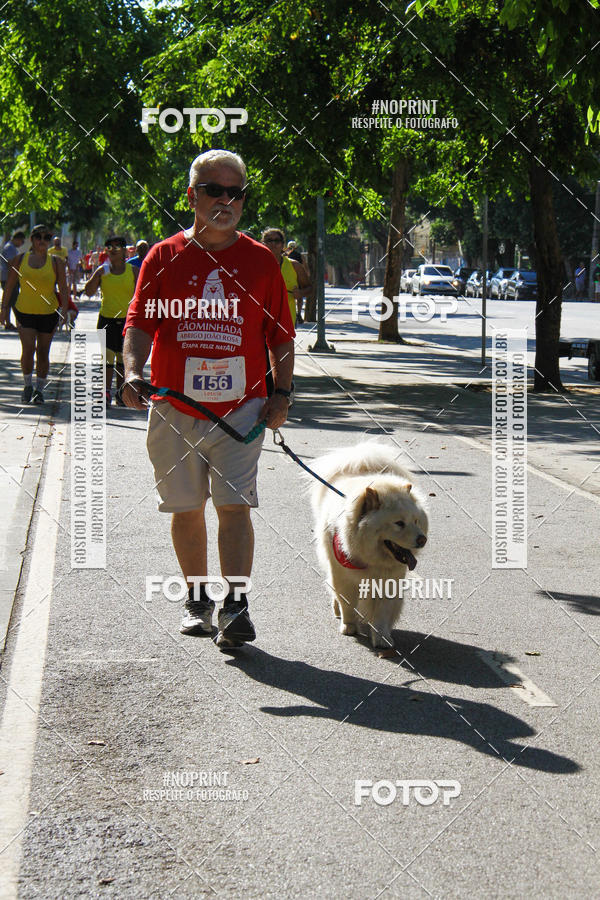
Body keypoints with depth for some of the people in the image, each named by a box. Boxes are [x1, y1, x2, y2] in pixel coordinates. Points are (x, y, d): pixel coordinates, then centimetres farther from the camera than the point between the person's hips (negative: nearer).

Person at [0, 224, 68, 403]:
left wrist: (65, 310, -8)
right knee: (28, 350, -13)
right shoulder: (21, 259, 3)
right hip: (25, 312, 0)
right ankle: (28, 385, 8)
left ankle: (39, 389, 20)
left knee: (43, 353, 5)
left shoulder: (55, 262, 1)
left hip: (48, 313, 0)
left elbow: (63, 288, 1)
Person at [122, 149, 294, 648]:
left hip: (241, 407, -1)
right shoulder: (164, 257, 4)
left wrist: (282, 392, 1)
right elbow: (140, 323, -1)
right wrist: (134, 371, -19)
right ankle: (197, 599, 26)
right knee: (186, 509, 10)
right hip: (174, 408, 1)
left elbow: (280, 334, 10)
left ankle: (235, 607, -8)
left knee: (234, 504, -10)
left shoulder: (261, 261, 6)